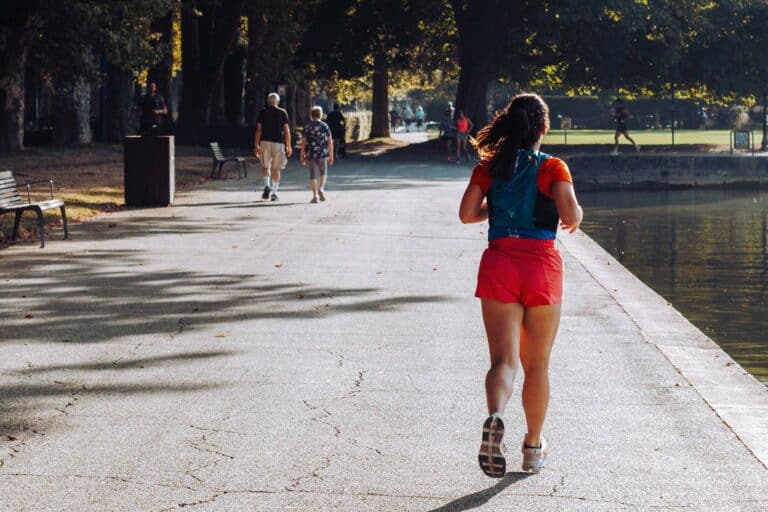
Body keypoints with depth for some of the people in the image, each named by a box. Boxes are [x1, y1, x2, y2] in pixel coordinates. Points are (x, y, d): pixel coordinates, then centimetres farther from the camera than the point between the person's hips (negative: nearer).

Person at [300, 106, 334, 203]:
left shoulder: (307, 127, -1)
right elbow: (330, 142, 0)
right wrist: (331, 156, 6)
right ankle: (321, 189, 0)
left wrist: (302, 156, 5)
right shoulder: (325, 126, 0)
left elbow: (303, 143, -2)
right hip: (322, 154, 0)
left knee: (313, 175, 3)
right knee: (323, 173, 20)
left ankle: (315, 195, -2)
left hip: (310, 155, 0)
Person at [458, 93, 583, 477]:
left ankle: (495, 417, -34)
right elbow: (570, 213, -14)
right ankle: (533, 448, 23)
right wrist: (576, 219, 9)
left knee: (504, 358, -3)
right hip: (542, 265, -1)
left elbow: (467, 213, 2)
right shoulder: (552, 167, -3)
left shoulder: (490, 166, 5)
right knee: (537, 363, 13)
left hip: (499, 265, 1)